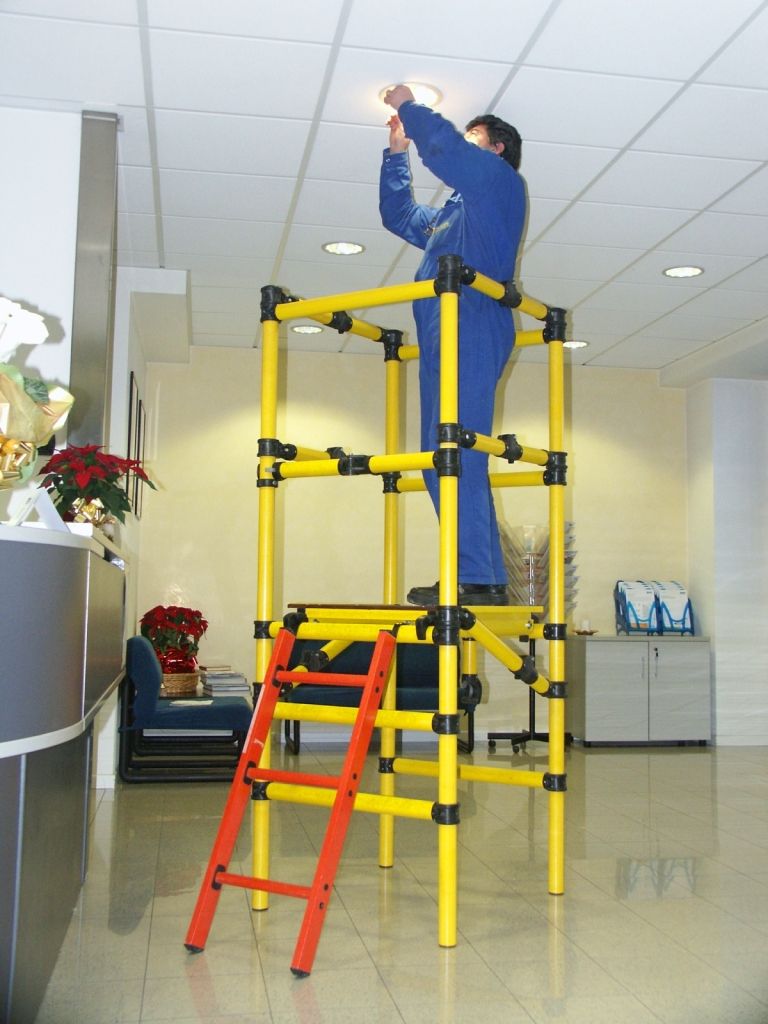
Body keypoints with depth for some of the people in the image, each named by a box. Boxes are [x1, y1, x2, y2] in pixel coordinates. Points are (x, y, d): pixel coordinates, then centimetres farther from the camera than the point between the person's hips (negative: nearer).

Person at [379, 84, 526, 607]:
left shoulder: (500, 181, 9)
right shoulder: (453, 212, 34)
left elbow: (446, 149, -7)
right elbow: (398, 216, 45)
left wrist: (409, 106, 8)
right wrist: (397, 151, 37)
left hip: (472, 327, -9)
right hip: (444, 333, 9)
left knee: (454, 452, -19)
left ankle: (475, 578, -22)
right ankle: (489, 581, 3)